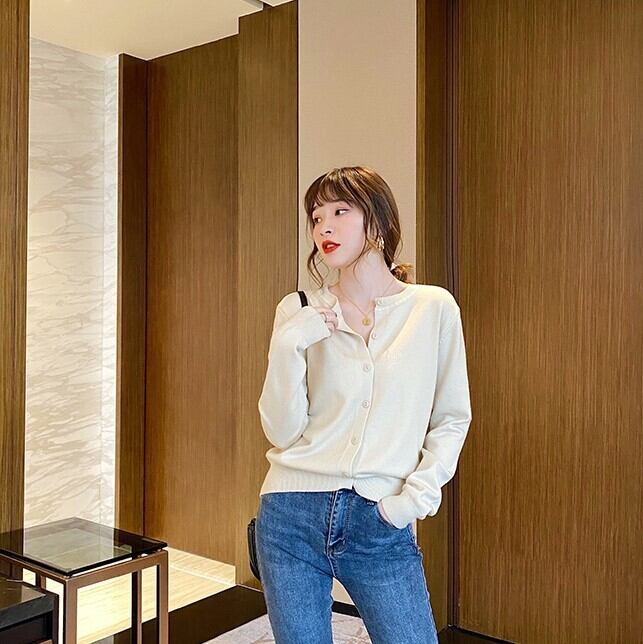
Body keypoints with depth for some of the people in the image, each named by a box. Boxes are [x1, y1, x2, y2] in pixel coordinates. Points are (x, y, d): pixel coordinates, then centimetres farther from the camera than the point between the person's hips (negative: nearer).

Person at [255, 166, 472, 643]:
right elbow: (282, 432, -4)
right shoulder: (298, 312, 0)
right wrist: (287, 348, -16)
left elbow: (452, 418, 6)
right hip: (294, 515, 1)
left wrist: (420, 490, -6)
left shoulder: (434, 307, -1)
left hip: (383, 526, -1)